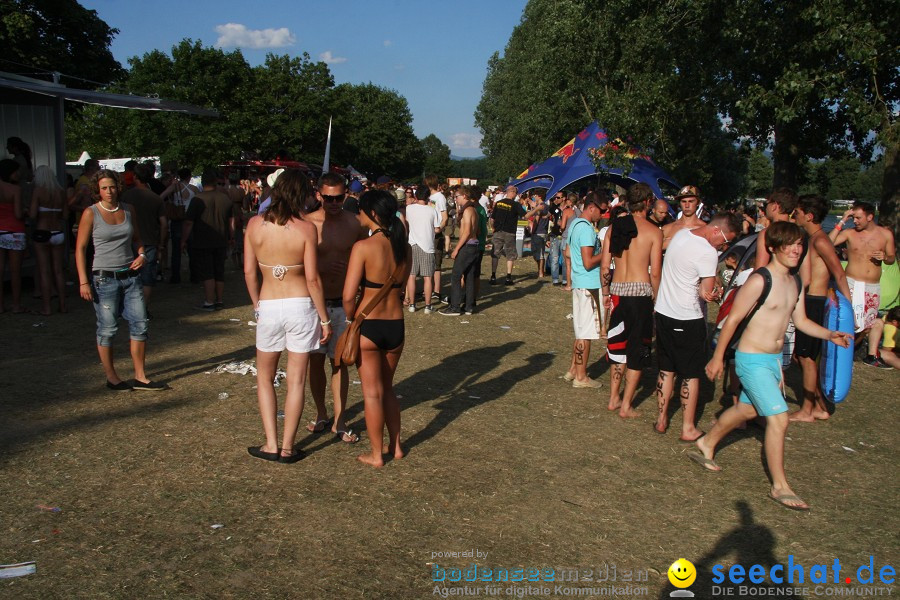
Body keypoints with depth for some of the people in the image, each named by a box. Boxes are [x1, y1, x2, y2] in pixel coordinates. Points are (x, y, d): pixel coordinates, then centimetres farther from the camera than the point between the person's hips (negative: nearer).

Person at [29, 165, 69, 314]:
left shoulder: (37, 190, -8)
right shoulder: (61, 192, 2)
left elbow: (32, 215, -13)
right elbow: (65, 216, 3)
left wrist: (27, 212, 8)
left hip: (42, 234, -4)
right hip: (58, 233, 4)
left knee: (44, 271, 2)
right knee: (58, 271, 11)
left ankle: (46, 307, 5)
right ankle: (62, 305, 13)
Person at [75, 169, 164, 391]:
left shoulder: (128, 210, 7)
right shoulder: (91, 213, -6)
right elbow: (80, 248, -5)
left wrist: (141, 254, -1)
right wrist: (83, 281, -11)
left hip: (130, 276, 4)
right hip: (104, 278, -4)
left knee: (140, 325, 2)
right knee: (107, 329, 3)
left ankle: (140, 377, 12)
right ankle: (111, 377, 18)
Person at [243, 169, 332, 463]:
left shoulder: (255, 224, -3)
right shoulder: (305, 228, -10)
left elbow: (249, 272, 1)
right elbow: (312, 278, -10)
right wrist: (325, 319, -2)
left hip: (269, 306, 2)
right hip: (301, 305, -1)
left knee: (265, 377, 18)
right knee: (296, 381, 9)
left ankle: (271, 445, 16)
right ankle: (288, 447, 16)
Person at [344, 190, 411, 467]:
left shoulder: (363, 247, -17)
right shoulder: (404, 247, 0)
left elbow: (349, 296, -19)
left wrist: (352, 319, -1)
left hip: (368, 327, -5)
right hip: (396, 325, 5)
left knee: (372, 392, 10)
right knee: (387, 387, 23)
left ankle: (376, 455, 21)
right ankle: (396, 446, 31)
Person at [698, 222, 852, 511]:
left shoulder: (796, 283, 6)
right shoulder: (759, 280, -19)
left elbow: (800, 321, 16)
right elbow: (733, 319, -16)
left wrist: (830, 335, -1)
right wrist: (717, 357, -12)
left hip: (774, 359, 9)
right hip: (752, 360, -9)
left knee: (746, 409, 22)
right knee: (779, 419, -10)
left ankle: (706, 445, 43)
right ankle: (779, 487, 3)